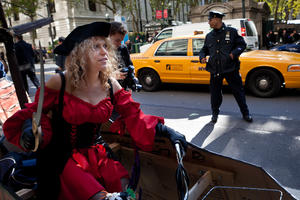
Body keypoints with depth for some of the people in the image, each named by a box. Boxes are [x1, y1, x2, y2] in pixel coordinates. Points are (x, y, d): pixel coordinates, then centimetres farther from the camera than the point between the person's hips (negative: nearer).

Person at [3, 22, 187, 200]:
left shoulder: (110, 85, -3)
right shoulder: (59, 83, -12)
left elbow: (133, 115, 0)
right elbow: (35, 111, -2)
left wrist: (163, 129, -11)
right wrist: (29, 128, -25)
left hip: (95, 152, 4)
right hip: (63, 156, -3)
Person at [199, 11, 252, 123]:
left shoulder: (231, 32, 1)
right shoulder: (209, 36, 12)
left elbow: (242, 45, 4)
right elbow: (204, 50, 21)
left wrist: (234, 53, -14)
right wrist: (202, 57, 0)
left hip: (231, 68, -3)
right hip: (215, 70, 3)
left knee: (238, 91, 5)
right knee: (215, 93, 9)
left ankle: (245, 113, 21)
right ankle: (215, 113, 29)